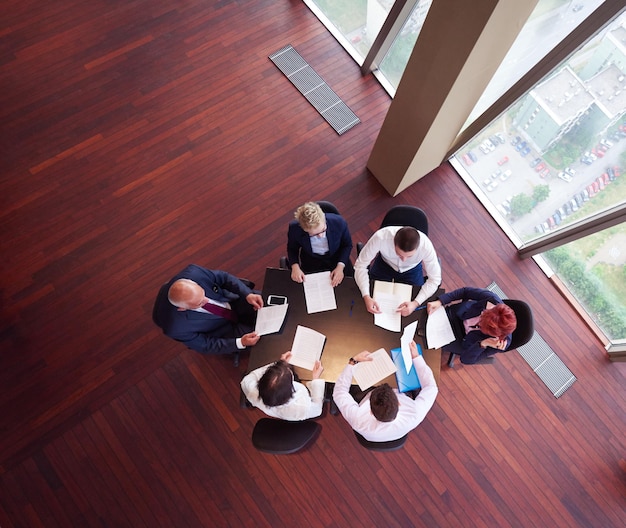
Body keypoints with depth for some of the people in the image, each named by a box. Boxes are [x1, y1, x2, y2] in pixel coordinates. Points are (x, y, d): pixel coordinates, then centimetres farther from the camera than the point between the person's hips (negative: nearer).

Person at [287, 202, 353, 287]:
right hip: (311, 263, 0)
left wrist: (340, 266, -21)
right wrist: (295, 267, -22)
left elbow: (347, 245, -8)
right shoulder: (295, 228, -27)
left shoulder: (339, 222, -28)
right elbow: (292, 249, -4)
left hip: (337, 259, 1)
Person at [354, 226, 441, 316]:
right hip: (384, 264, 0)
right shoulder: (380, 237, -40)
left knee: (414, 315, 3)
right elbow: (360, 265, -29)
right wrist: (366, 297, -40)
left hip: (412, 270, 0)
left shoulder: (426, 246, -38)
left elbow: (435, 279, -24)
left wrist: (415, 303, -38)